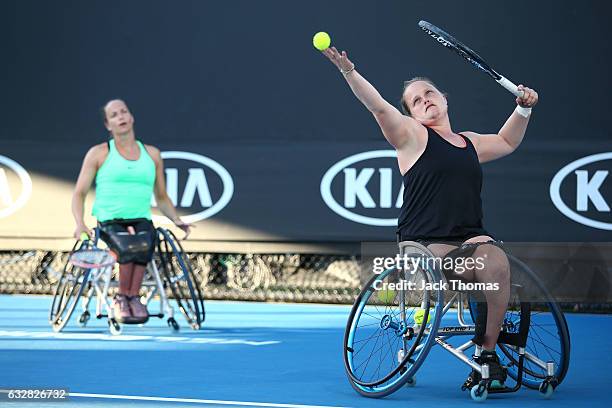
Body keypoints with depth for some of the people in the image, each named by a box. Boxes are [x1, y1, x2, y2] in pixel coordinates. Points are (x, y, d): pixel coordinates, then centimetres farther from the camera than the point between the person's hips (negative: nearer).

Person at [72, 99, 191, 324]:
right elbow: (79, 193, 7)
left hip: (141, 221, 2)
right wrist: (80, 224, -10)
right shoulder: (99, 153, 9)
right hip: (110, 223, -2)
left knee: (144, 241, -36)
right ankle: (122, 297, -16)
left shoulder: (152, 154, 16)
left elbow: (161, 197, 24)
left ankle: (133, 297, -24)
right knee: (129, 247, -36)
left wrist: (177, 221, 6)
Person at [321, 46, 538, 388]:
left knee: (496, 259, -31)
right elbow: (379, 106, -9)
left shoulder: (470, 143, 24)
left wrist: (524, 109, 31)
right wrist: (349, 71, -23)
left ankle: (488, 350, -20)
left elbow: (507, 142, 45)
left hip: (471, 238, 5)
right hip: (424, 243, -5)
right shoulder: (412, 135, 7)